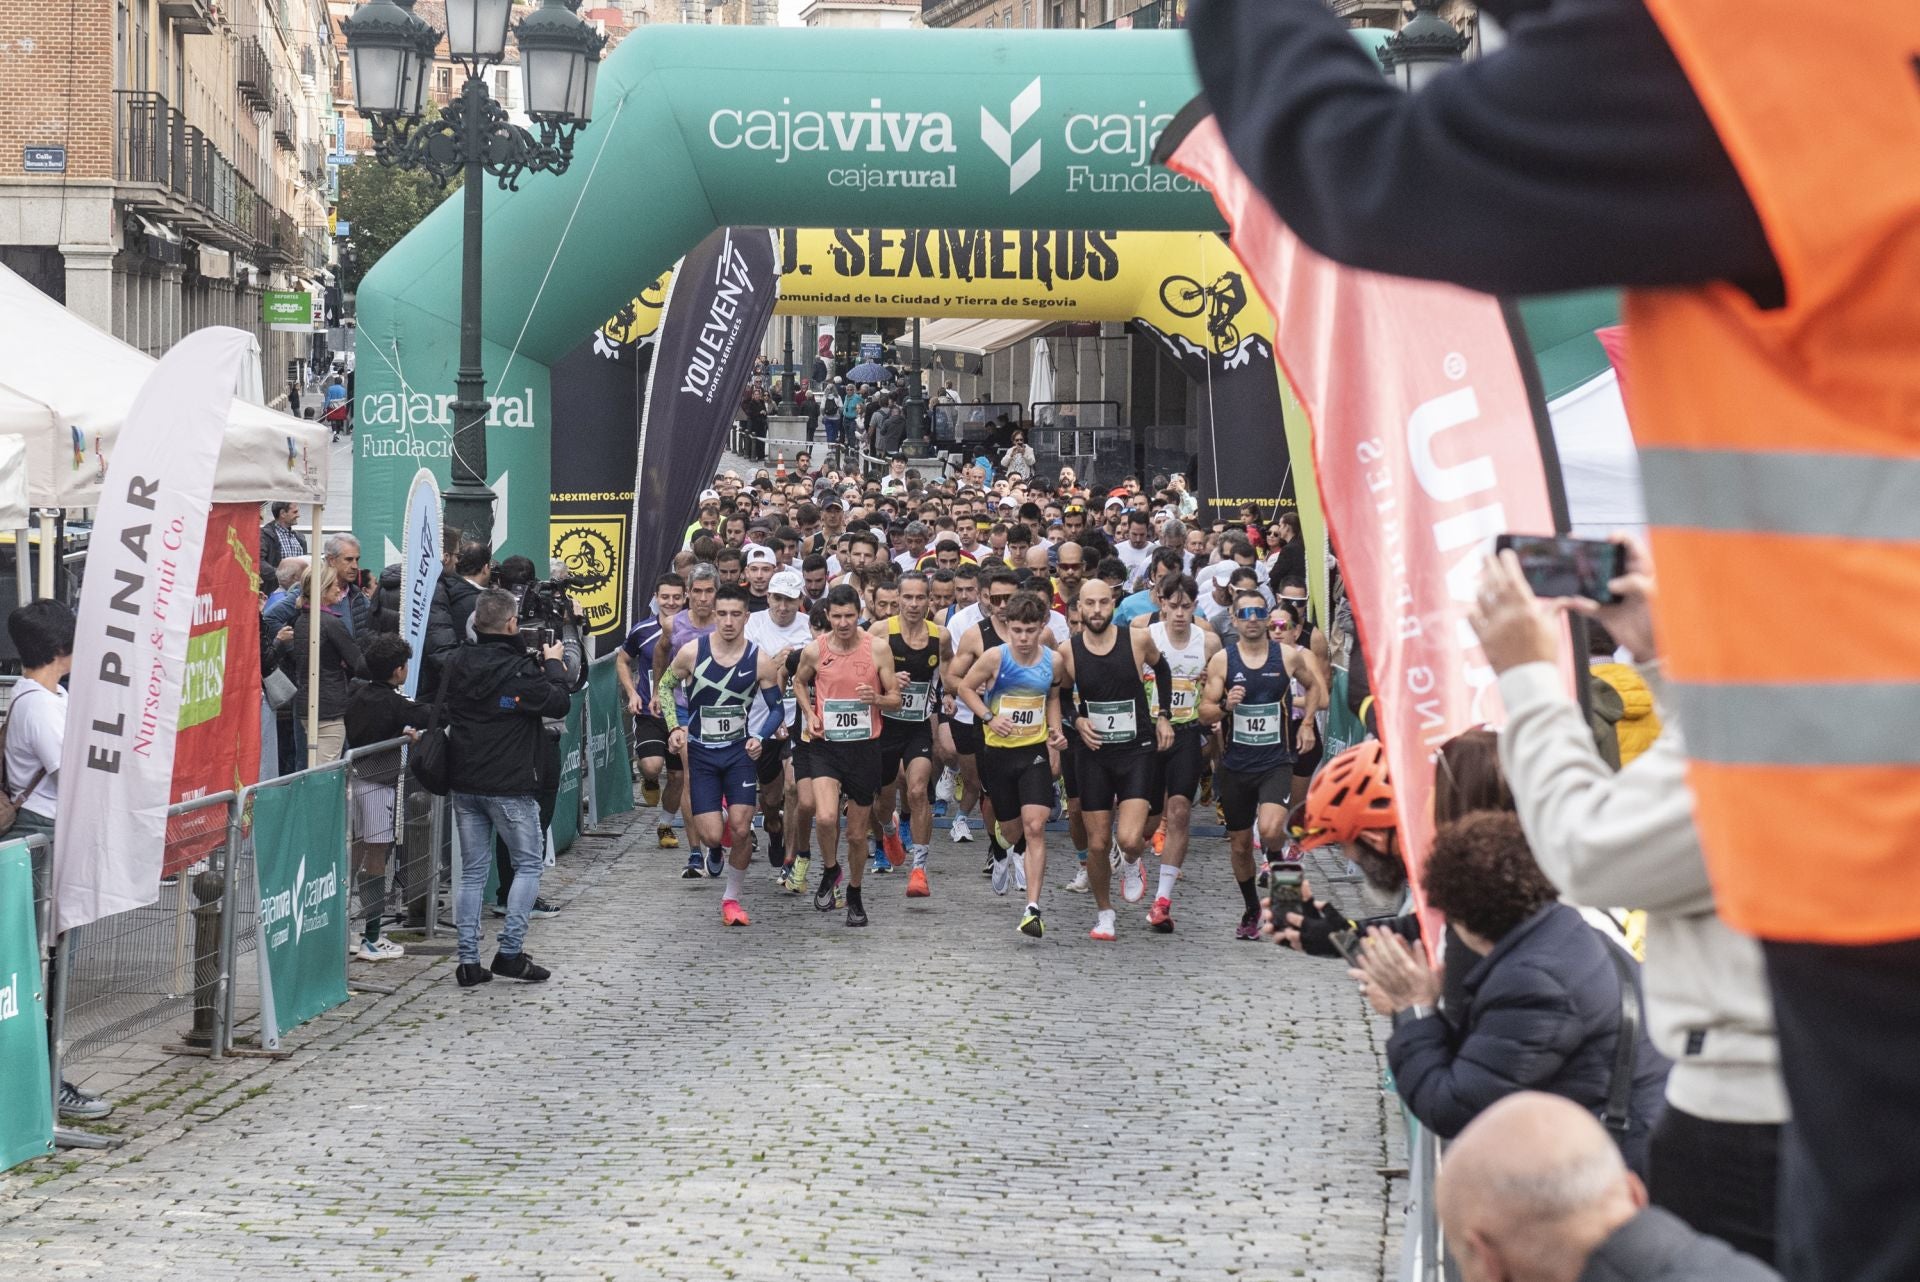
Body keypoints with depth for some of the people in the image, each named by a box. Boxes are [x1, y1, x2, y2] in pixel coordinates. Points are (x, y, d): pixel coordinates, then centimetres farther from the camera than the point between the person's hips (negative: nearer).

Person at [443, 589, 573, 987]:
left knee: (472, 871, 11)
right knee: (528, 864, 9)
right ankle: (509, 951, 0)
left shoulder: (458, 666, 3)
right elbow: (559, 703, -8)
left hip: (464, 784, 6)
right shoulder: (519, 670, -16)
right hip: (509, 785, -6)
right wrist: (553, 665, 10)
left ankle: (469, 960, 8)